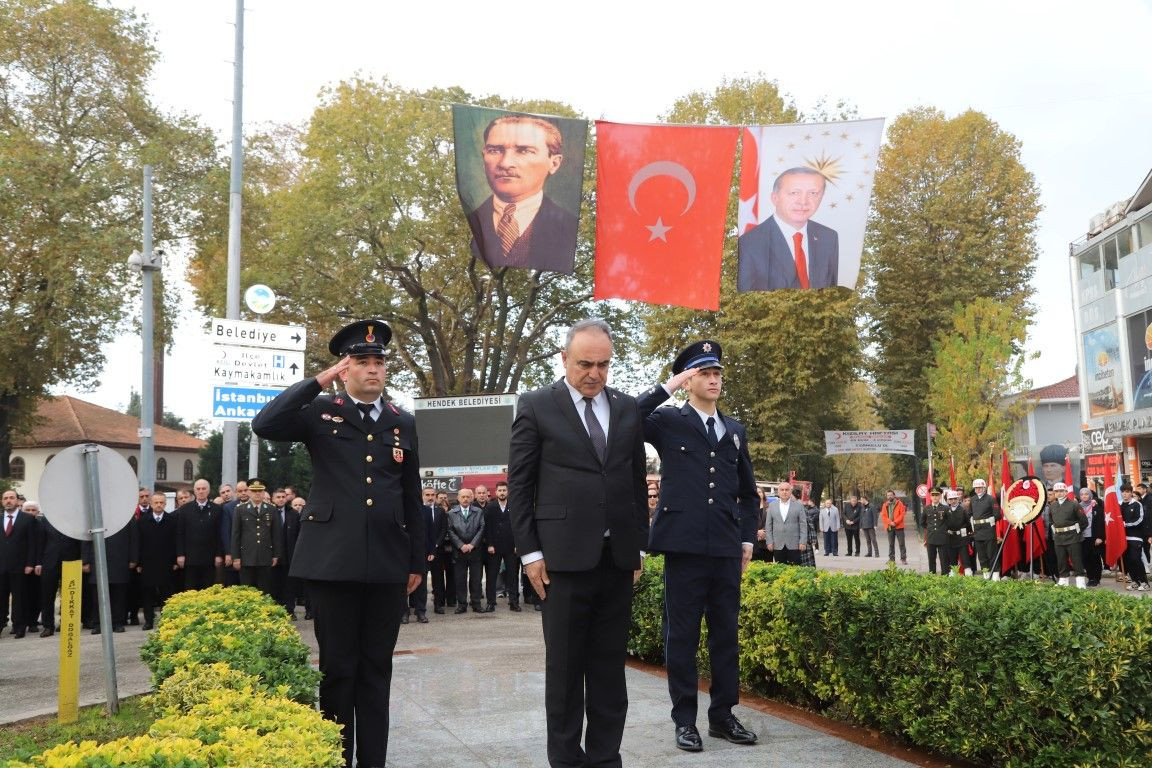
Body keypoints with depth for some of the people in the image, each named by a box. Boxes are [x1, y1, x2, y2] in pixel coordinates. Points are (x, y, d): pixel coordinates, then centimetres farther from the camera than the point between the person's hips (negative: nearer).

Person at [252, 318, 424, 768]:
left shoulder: (403, 423, 12)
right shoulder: (320, 413, 5)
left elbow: (412, 498, 14)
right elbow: (264, 426, -14)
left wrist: (417, 561, 12)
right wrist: (318, 381, -11)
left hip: (387, 564, 3)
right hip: (333, 561, -2)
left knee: (376, 671, 9)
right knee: (337, 669, 5)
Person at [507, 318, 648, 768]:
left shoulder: (628, 409, 10)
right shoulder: (536, 406, 0)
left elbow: (638, 482, 14)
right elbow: (519, 485, -1)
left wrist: (639, 545, 11)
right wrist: (530, 552, -6)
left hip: (618, 558, 3)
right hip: (565, 557, -3)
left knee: (610, 667, 9)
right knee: (564, 667, 5)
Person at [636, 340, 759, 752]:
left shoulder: (735, 431, 15)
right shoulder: (668, 421, 2)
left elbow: (748, 491, 22)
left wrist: (748, 537, 13)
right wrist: (666, 387, -12)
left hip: (727, 547, 4)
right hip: (684, 544, -4)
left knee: (726, 633, 9)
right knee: (682, 634, 1)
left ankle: (722, 715, 20)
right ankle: (684, 719, 11)